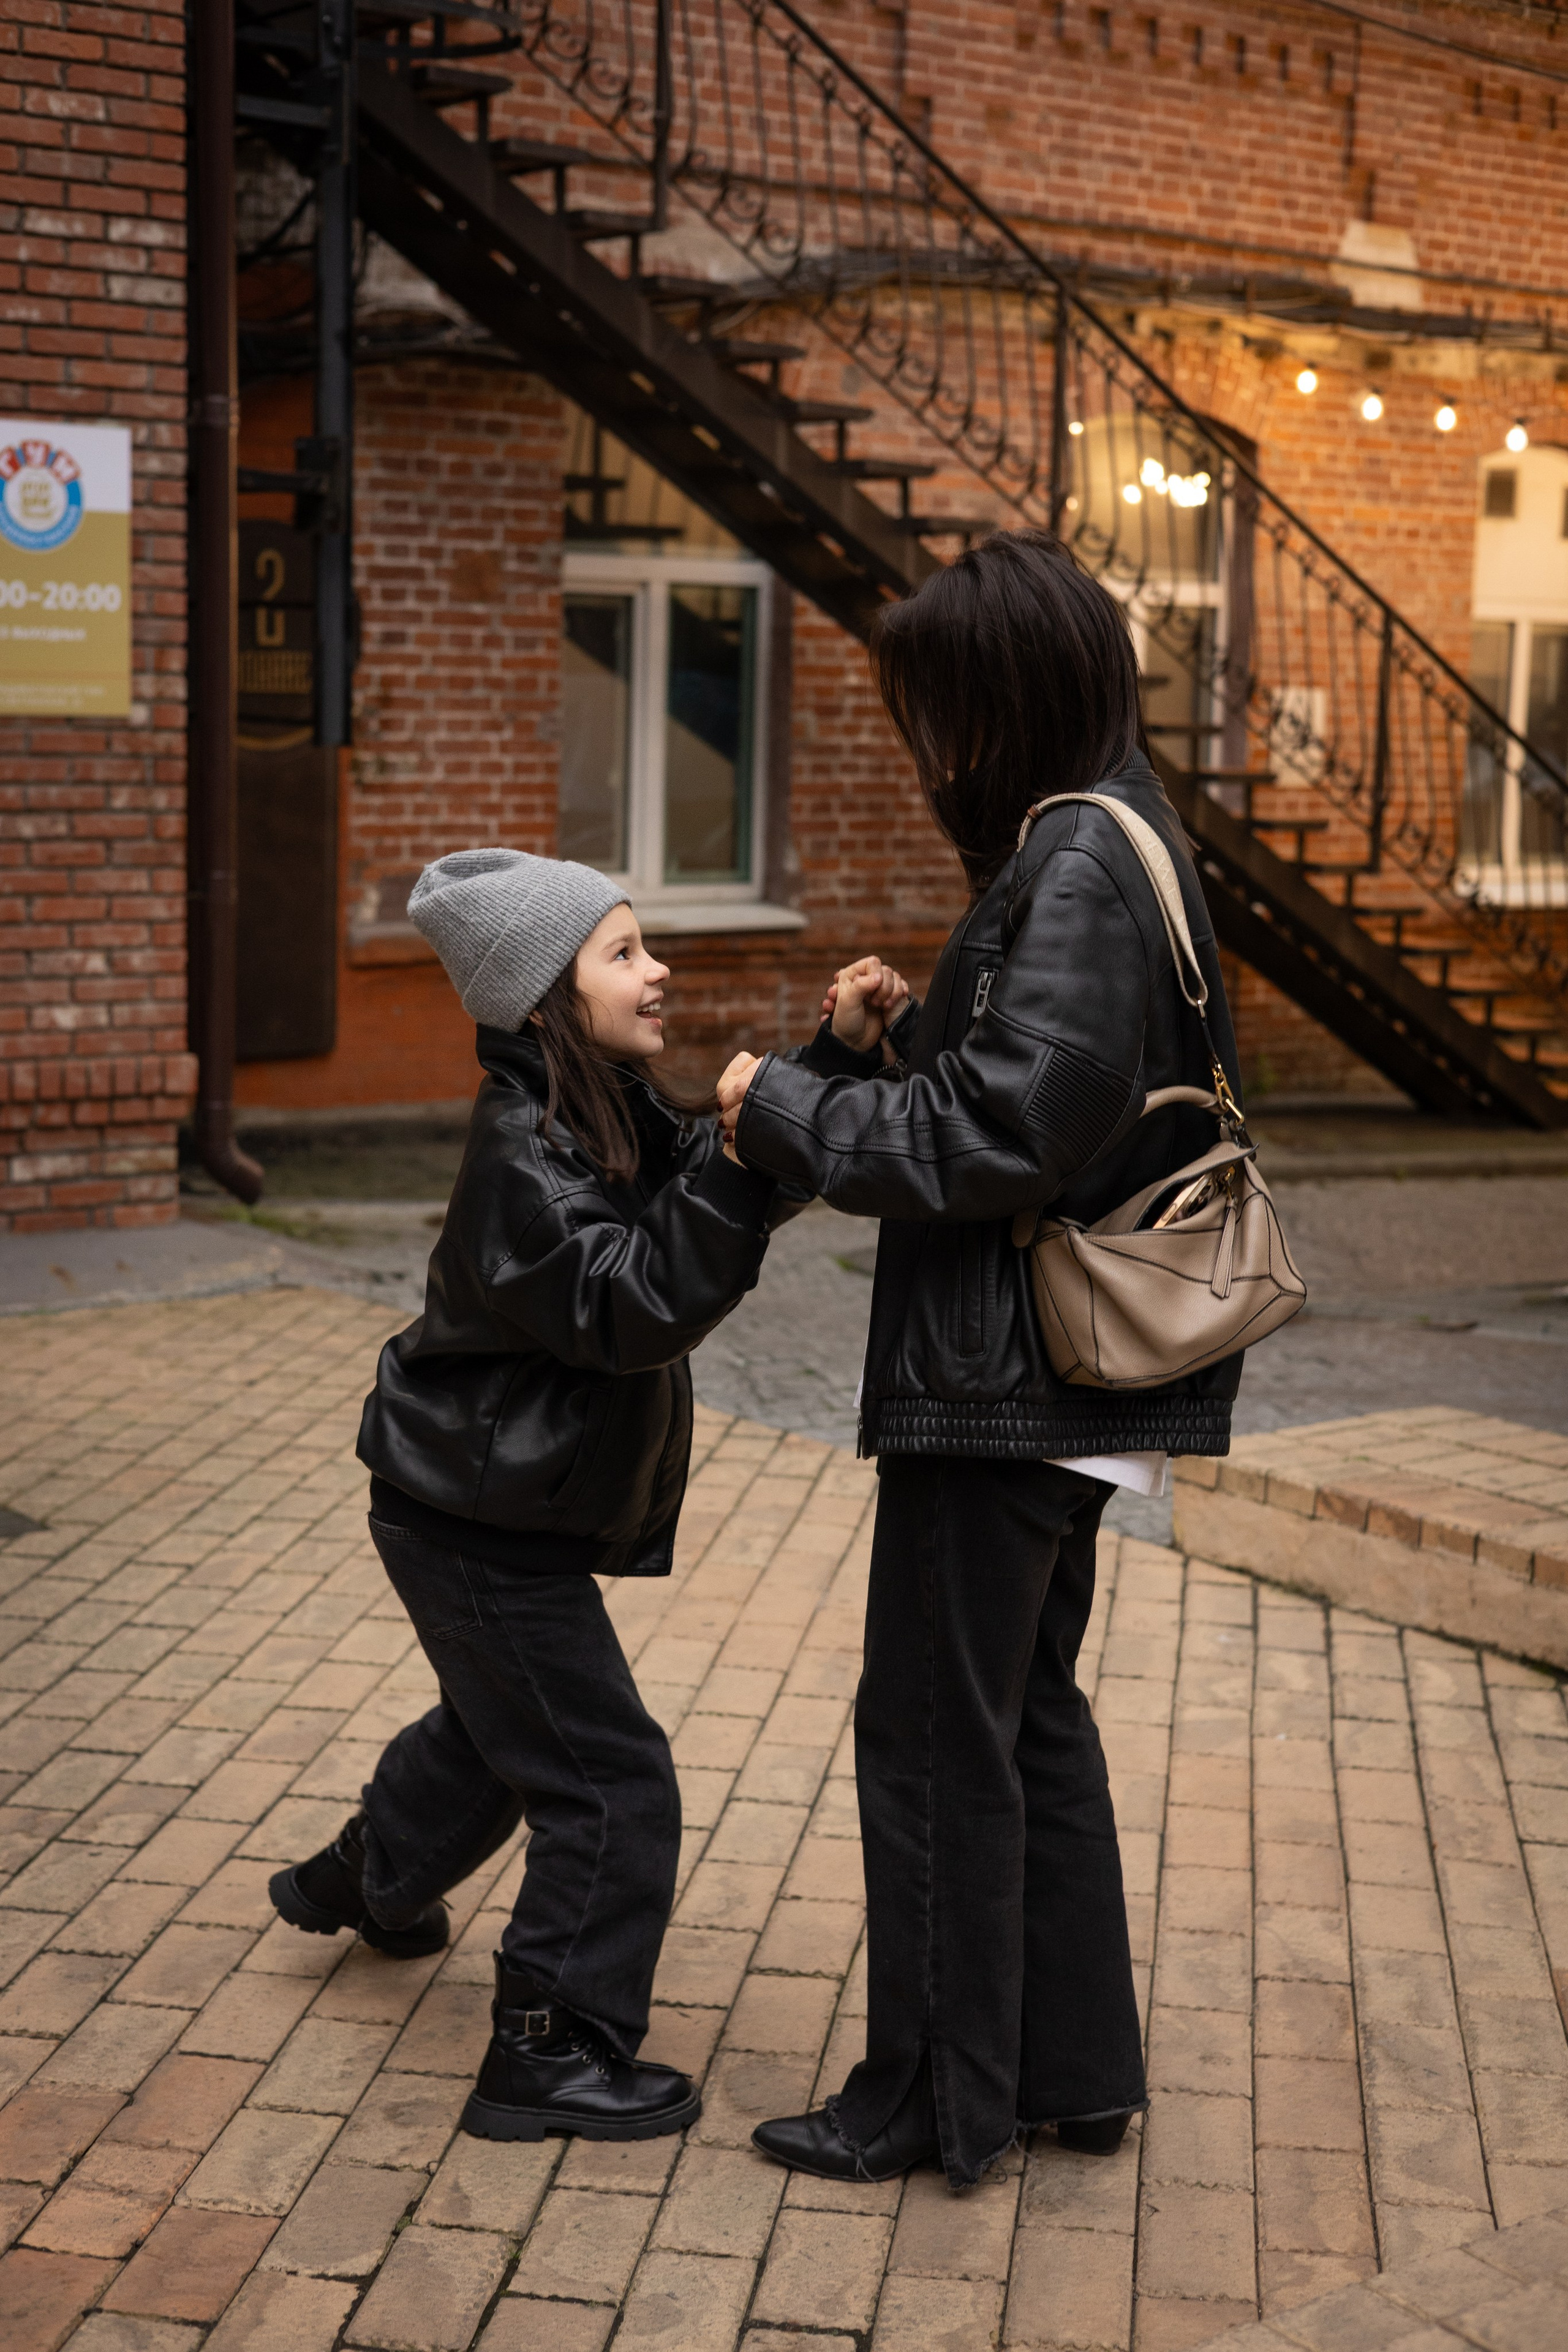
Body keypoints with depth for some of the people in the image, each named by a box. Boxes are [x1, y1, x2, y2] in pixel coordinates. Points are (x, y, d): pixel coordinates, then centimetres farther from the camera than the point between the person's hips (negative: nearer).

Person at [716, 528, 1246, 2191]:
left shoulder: (1081, 865, -20)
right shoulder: (1099, 840, 12)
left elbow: (1006, 1134, -24)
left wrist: (788, 1116, -15)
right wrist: (901, 1032, 5)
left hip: (1005, 1384, -10)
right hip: (1052, 1382, 10)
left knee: (933, 1737, 3)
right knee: (1029, 1716, 19)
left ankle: (934, 2099, 17)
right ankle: (1074, 2066, 31)